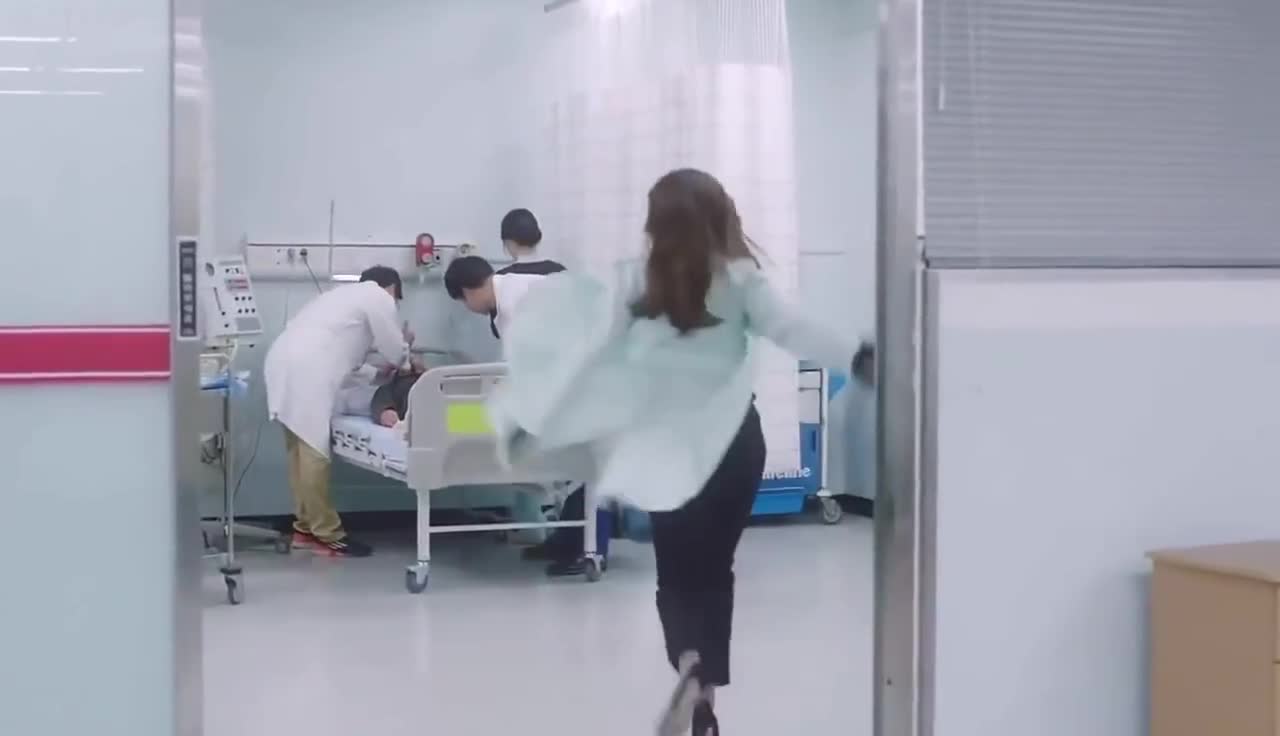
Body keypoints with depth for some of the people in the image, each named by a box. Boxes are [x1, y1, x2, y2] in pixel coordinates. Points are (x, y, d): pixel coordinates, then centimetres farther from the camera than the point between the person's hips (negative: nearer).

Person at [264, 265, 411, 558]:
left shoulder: (347, 295, 32)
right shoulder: (379, 298, 6)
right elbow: (394, 353, 9)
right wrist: (405, 345, 31)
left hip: (286, 365, 10)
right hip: (305, 372, -10)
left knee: (302, 452, 13)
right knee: (314, 453, -7)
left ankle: (305, 526, 18)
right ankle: (327, 535, -5)